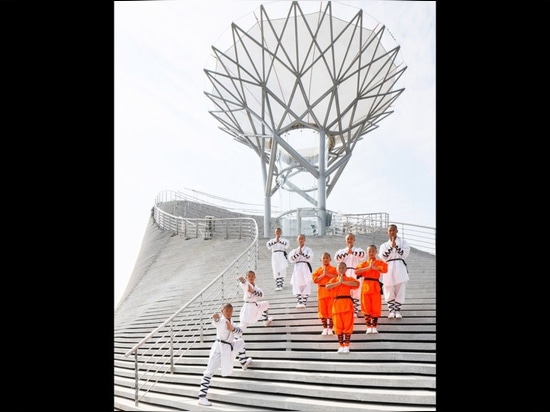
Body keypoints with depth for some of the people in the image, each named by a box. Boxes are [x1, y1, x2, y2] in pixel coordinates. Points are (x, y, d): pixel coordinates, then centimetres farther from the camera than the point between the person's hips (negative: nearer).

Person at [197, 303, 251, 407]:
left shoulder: (230, 322, 11)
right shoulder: (221, 321, -13)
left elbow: (240, 332, 3)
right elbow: (216, 323, -37)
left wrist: (232, 328, -17)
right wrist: (216, 319, -61)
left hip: (229, 347, 9)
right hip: (219, 348, -8)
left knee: (241, 342, 27)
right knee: (209, 372, -11)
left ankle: (243, 362, 46)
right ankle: (202, 397, -12)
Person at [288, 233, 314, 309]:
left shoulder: (308, 250, 4)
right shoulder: (294, 250, 11)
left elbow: (310, 258, -11)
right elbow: (291, 259, -2)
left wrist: (302, 253, -19)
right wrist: (297, 253, -12)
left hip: (305, 269, -2)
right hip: (297, 269, 2)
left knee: (306, 286, -4)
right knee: (297, 286, 2)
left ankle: (304, 302, 4)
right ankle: (299, 302, 12)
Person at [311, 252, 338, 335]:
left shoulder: (333, 269, 2)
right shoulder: (318, 270, 7)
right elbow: (315, 280, -4)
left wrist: (328, 274, -17)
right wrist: (323, 275, -13)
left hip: (331, 292, -2)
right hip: (321, 292, 2)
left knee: (331, 310, 1)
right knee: (322, 311, 5)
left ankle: (330, 328, 13)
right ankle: (325, 328, 17)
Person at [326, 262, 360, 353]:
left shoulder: (349, 279, 5)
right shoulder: (333, 280, 9)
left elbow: (356, 284, -18)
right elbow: (327, 286, -11)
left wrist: (344, 282, -17)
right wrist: (338, 282, -15)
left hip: (347, 303, -1)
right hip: (337, 304, 2)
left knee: (348, 325, -1)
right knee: (338, 325, 4)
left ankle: (346, 345, 9)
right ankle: (341, 345, 14)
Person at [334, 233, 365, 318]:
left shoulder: (358, 250, 8)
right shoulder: (341, 250, 12)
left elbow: (363, 254, -16)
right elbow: (336, 258, -8)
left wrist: (352, 252, -29)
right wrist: (346, 252, -16)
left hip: (355, 274, -1)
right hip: (345, 274, 1)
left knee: (355, 293, 2)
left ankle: (355, 311, 13)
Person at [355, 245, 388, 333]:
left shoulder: (379, 262, 5)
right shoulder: (363, 263, 8)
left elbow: (385, 269, -17)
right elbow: (356, 271, -9)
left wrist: (374, 267, -17)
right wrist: (368, 268, -16)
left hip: (375, 287, -1)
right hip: (365, 286, 1)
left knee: (376, 308, 2)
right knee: (366, 308, 3)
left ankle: (374, 326, 16)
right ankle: (368, 326, 15)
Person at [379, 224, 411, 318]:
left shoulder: (403, 242, 10)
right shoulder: (384, 245, 13)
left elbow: (405, 254, -5)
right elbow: (383, 257, -3)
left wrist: (396, 246, -11)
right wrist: (391, 246, -8)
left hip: (400, 268, -1)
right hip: (388, 269, 1)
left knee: (400, 289, -3)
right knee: (389, 290, -1)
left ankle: (397, 310, 10)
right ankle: (391, 310, 12)